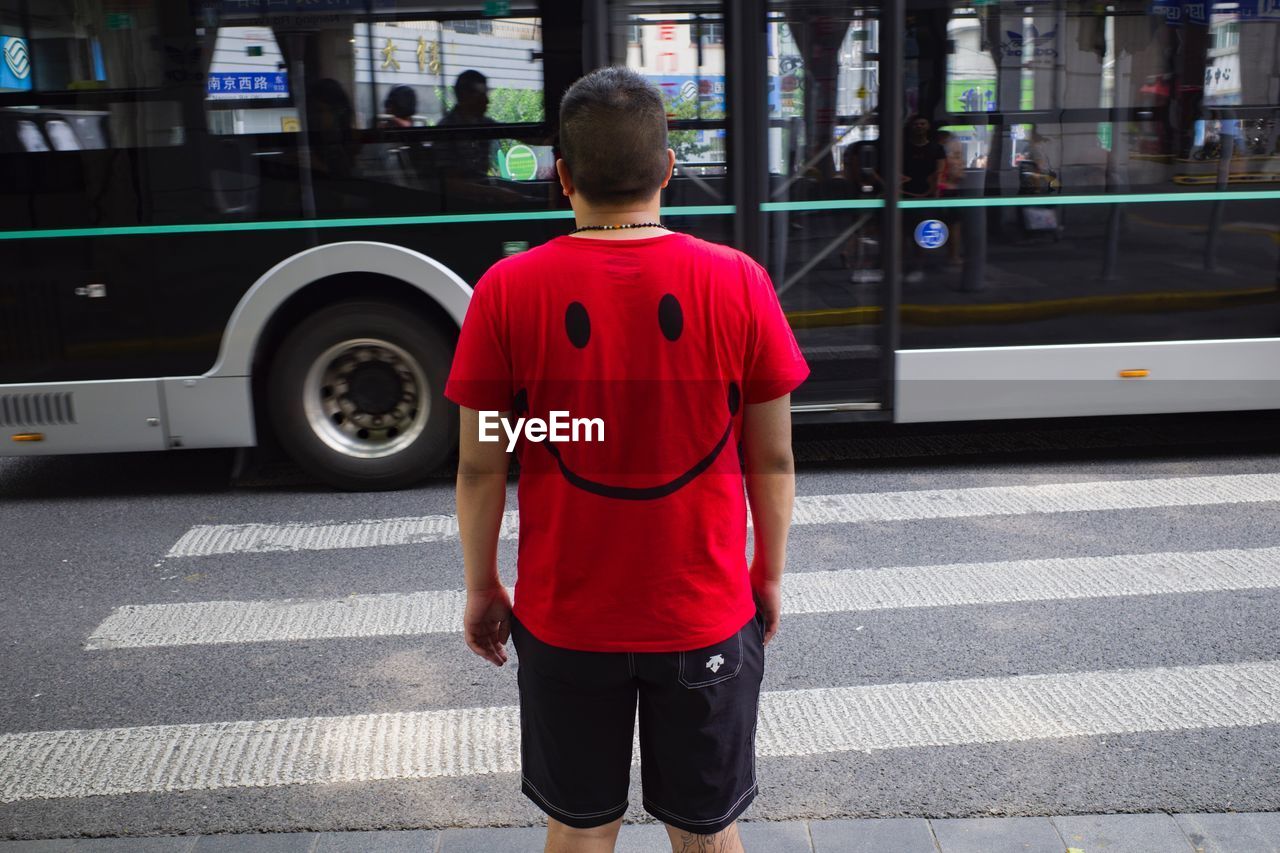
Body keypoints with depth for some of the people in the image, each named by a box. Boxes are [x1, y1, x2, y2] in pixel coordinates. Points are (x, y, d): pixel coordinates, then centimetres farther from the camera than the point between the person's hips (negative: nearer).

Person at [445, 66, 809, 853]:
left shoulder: (507, 291, -11)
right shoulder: (739, 283, -10)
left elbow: (481, 465, -6)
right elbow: (773, 457, -4)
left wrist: (481, 586, 9)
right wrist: (770, 575, 11)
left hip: (564, 618, 0)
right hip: (707, 615, 0)